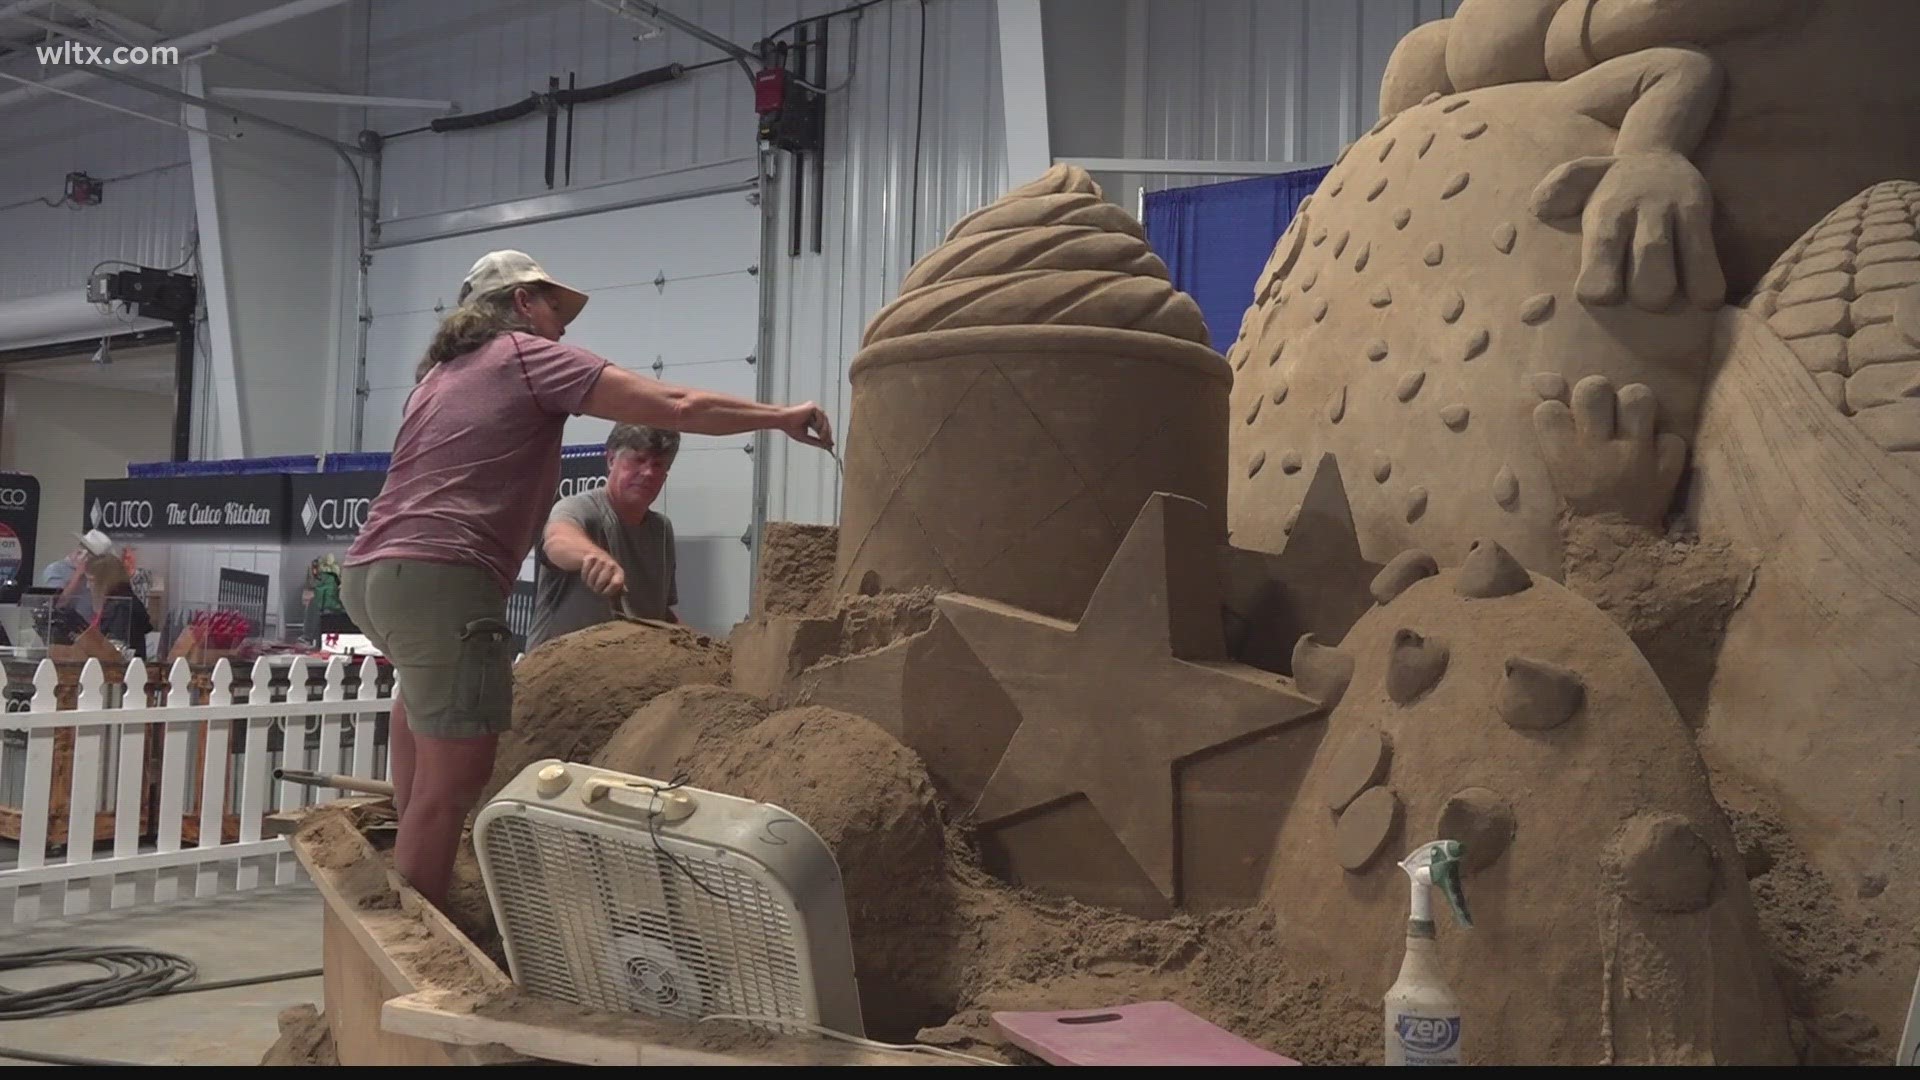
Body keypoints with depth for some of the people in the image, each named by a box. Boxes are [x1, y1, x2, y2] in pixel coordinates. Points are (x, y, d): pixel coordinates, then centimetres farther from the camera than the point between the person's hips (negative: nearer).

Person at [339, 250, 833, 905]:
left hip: (367, 571, 10)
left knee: (425, 677, 37)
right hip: (442, 577, -9)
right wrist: (782, 417, 6)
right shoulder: (528, 354, 2)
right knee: (454, 780, -8)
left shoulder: (440, 373, 25)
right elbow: (677, 408, -4)